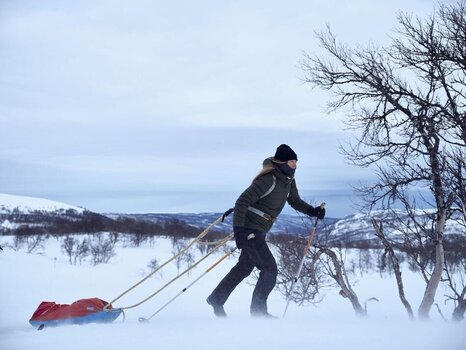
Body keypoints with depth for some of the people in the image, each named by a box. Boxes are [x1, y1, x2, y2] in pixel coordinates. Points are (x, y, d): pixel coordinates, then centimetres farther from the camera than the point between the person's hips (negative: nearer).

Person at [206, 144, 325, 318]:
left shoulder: (288, 181, 3)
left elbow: (295, 201, 18)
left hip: (259, 232, 10)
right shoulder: (268, 180, -23)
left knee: (244, 268, 19)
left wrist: (312, 211, 1)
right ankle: (258, 310, 4)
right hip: (249, 230, -9)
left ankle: (216, 299, 32)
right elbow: (242, 202, -24)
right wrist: (238, 231, -29)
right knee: (270, 269, -9)